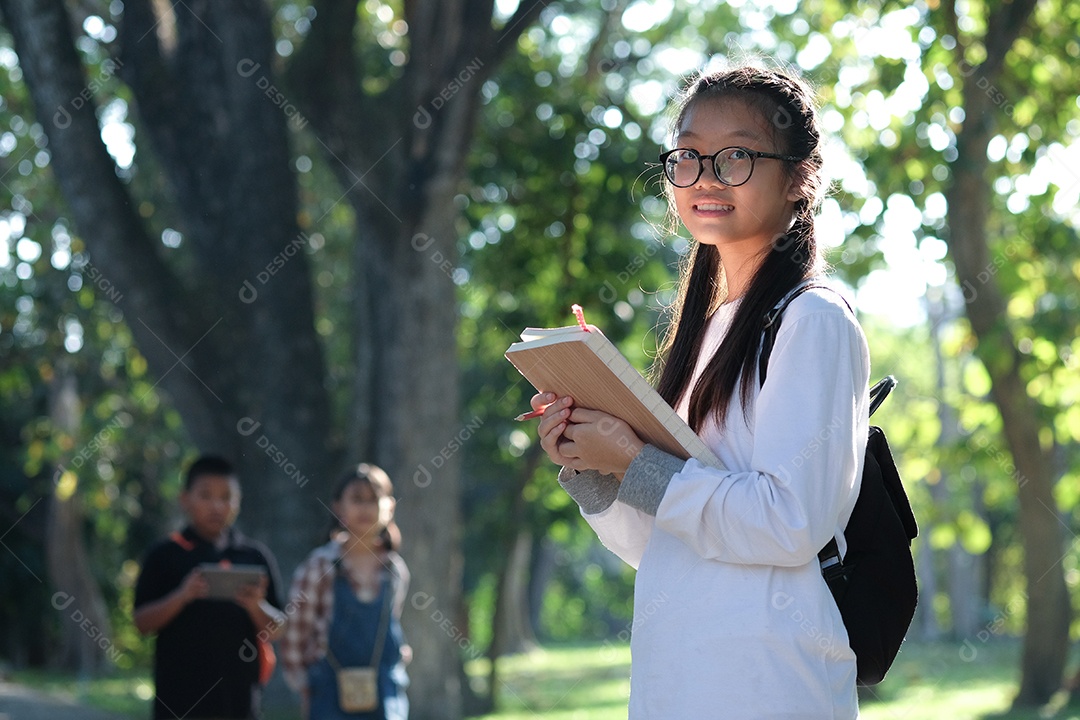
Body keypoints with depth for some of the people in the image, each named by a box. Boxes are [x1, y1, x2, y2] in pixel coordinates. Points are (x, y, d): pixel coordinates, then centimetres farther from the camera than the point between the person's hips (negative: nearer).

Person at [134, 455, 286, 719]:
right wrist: (182, 596, -18)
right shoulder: (164, 556, 3)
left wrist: (256, 606, -16)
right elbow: (142, 622, -1)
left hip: (238, 695, 2)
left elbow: (276, 629, 6)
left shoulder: (256, 557, 7)